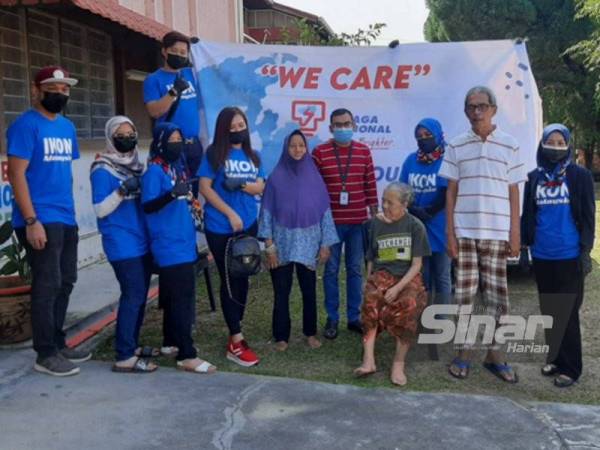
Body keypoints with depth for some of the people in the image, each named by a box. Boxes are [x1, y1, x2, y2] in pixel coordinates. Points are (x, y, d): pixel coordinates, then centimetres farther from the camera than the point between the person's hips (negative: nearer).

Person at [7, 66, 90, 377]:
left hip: (66, 220, 8)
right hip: (41, 221, -8)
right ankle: (45, 354, 7)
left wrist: (69, 210, 14)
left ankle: (57, 343, 27)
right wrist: (31, 221, -20)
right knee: (47, 285, -4)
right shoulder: (25, 125, -9)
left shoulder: (67, 127, 14)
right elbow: (16, 174, -14)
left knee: (65, 283, 14)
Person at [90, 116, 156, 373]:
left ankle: (131, 345, 23)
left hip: (142, 241, 8)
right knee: (133, 295, -11)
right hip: (122, 244, -8)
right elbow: (100, 210, -13)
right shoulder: (102, 170, -8)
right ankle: (124, 357, -8)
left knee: (139, 295, 11)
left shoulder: (136, 165, 13)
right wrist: (121, 191, -25)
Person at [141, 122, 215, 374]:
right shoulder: (155, 170, -12)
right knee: (182, 300, -10)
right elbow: (147, 206, -21)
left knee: (175, 296, 16)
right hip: (169, 245, -8)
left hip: (183, 242, 8)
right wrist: (172, 194, -34)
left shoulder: (177, 167, 12)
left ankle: (171, 342, 29)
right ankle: (187, 355, -7)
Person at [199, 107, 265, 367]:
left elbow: (261, 187, 8)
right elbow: (205, 187, -10)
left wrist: (243, 185, -13)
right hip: (220, 228, -5)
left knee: (243, 279, 12)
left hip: (248, 225, 5)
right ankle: (236, 342, 3)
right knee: (229, 281, -1)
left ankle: (235, 332, 26)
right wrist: (230, 213, -14)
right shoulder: (214, 154, -5)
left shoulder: (252, 156, 10)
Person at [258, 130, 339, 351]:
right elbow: (267, 212, -4)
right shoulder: (276, 178, -5)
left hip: (308, 245, 2)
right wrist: (269, 246, -9)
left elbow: (324, 211, 4)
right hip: (282, 244, -2)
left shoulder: (314, 177, 1)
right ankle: (281, 336, 17)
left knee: (309, 291, 9)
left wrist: (325, 244, 0)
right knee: (281, 292, 5)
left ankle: (310, 333, 25)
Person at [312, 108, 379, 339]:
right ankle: (332, 318, 16)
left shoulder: (364, 151, 6)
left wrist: (374, 213, 7)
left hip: (358, 221, 2)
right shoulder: (319, 152, -2)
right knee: (331, 270, 5)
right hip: (330, 221, -2)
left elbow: (370, 184, 9)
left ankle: (354, 317, 19)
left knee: (355, 269, 9)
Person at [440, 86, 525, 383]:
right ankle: (465, 352, 16)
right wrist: (449, 232, -1)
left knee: (496, 295, 4)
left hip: (497, 233, 0)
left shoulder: (509, 145, 5)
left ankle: (493, 353, 17)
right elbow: (451, 192, 5)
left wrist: (515, 233, 1)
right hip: (464, 232, 0)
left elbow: (513, 192, 6)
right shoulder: (456, 146, 5)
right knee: (465, 294, 5)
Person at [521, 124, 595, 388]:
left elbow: (588, 216, -2)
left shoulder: (580, 176, -1)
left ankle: (570, 368, 6)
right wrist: (525, 243, 7)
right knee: (549, 311, 12)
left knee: (567, 313, -1)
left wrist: (585, 250, -8)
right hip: (542, 256, 4)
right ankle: (555, 358, 25)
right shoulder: (534, 178, 8)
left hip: (569, 255, -4)